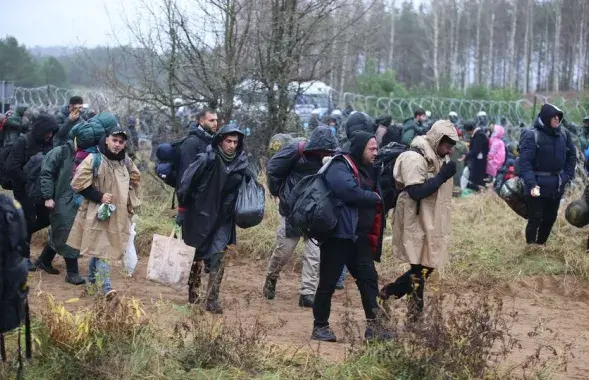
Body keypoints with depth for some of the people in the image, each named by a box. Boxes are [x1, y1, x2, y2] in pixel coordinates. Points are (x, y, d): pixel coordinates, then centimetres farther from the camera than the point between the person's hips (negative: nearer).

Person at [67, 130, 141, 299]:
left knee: (98, 247, 15)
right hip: (97, 211, -5)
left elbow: (135, 179, 24)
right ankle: (106, 286, -15)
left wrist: (130, 203, 12)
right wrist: (99, 196, -16)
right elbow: (78, 183, -13)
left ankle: (91, 278, 31)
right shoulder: (94, 159, -12)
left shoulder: (126, 162, 6)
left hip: (118, 213, 6)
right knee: (101, 247, -10)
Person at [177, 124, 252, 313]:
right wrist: (183, 209, -10)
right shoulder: (207, 160, -16)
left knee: (217, 259, -4)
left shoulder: (240, 164, -2)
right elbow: (186, 184, -12)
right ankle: (192, 294, 28)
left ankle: (212, 300, 0)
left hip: (223, 220, 3)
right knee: (196, 257, 11)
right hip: (200, 217, -3)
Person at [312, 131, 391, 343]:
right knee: (328, 282, 0)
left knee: (369, 278, 5)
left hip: (360, 237, 8)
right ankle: (320, 327, 10)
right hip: (338, 235, -8)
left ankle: (374, 325, 8)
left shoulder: (368, 170, 17)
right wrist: (374, 197, -11)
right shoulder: (339, 168, -12)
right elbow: (351, 191, -25)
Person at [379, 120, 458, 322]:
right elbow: (416, 192, -27)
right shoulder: (415, 158, -19)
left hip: (431, 223, 9)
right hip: (416, 224, -9)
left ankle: (389, 292, 26)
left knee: (426, 267, 13)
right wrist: (442, 176, -25)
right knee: (420, 270, -3)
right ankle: (415, 318, 8)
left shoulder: (438, 157, 11)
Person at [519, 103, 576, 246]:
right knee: (535, 219, 0)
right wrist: (531, 184, -31)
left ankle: (541, 245, 33)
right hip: (538, 186, -6)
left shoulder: (563, 135, 3)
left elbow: (572, 156, 14)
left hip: (557, 185, 6)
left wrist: (567, 176, 1)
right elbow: (524, 162, -21)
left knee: (550, 218, 16)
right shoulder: (531, 136, -15)